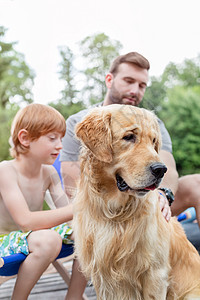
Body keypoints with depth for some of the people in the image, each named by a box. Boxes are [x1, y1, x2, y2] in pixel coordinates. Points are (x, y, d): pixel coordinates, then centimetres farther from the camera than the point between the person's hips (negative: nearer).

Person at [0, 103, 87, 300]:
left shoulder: (49, 172, -3)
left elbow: (65, 212, -9)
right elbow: (25, 221, -34)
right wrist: (76, 209, -37)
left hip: (34, 234, 7)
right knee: (48, 240, -36)